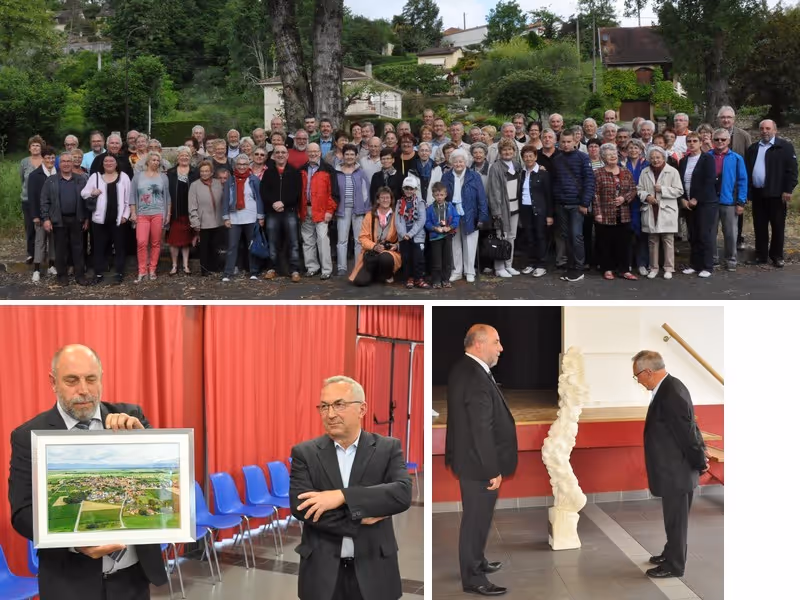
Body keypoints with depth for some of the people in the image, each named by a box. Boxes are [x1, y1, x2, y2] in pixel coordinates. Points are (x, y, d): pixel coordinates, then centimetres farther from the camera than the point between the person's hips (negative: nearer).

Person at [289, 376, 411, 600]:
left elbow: (402, 494, -15)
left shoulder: (388, 448, 0)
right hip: (322, 572, 0)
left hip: (374, 570, 0)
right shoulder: (305, 453, 0)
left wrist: (342, 496, -22)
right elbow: (301, 508, -11)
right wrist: (360, 518, -15)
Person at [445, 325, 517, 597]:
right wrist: (493, 470, -20)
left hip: (469, 458, 10)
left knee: (477, 517, 24)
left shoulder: (462, 369, 6)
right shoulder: (476, 379, -27)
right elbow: (482, 430, -26)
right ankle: (473, 578, 16)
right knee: (476, 519, 3)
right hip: (478, 464, -10)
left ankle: (477, 562, 40)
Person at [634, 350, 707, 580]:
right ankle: (671, 554, 38)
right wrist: (699, 459, 15)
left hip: (677, 471, -10)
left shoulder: (671, 394, -27)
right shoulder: (668, 388, 5)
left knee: (675, 519, 5)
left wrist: (700, 463, -11)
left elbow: (687, 432, -23)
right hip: (674, 469, 10)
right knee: (674, 518, 23)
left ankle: (674, 565, 19)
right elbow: (689, 429, 12)